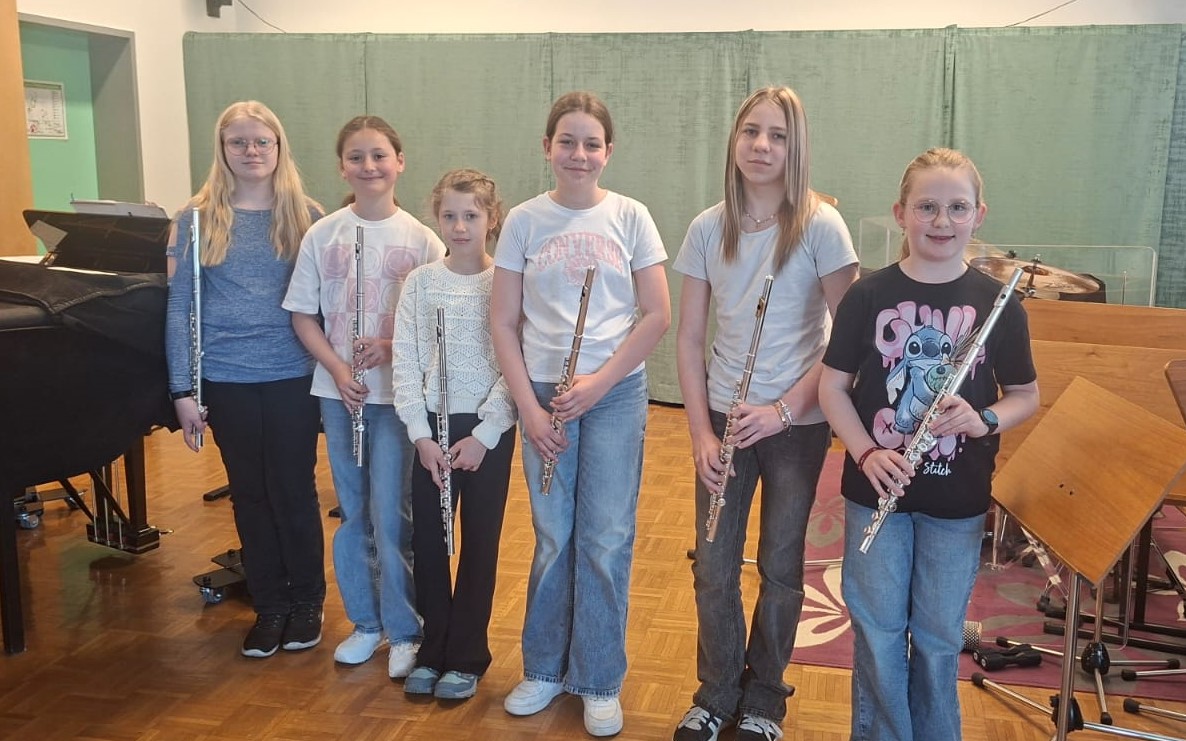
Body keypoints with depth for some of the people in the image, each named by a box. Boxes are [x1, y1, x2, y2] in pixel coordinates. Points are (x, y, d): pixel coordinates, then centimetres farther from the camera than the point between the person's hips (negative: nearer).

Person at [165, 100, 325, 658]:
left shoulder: (306, 216, 1)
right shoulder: (197, 220, 1)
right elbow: (179, 307, 1)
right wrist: (183, 390, -3)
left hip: (293, 376, -1)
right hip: (226, 380, 1)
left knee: (294, 490, 6)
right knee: (249, 493, 11)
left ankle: (307, 600, 25)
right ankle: (269, 605, 26)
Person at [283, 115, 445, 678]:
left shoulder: (420, 238, -5)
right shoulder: (322, 235, 1)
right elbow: (302, 314, 4)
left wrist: (390, 347, -18)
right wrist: (337, 367, -10)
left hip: (399, 392, -3)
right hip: (339, 391, 3)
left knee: (390, 514, -2)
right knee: (354, 512, 12)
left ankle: (404, 630, 14)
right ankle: (366, 622, 28)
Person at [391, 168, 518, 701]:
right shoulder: (420, 282, 1)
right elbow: (405, 362, -1)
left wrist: (483, 435, -14)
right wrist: (420, 433, -9)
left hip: (488, 430, -2)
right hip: (431, 428, 3)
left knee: (479, 543, 7)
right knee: (427, 540, 9)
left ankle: (466, 656, 22)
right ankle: (434, 648, 27)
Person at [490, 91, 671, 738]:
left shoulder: (629, 217, -1)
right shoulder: (524, 221, 1)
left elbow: (657, 314, -2)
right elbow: (503, 322, 2)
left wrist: (599, 381, -11)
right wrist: (528, 406, -7)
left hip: (616, 393, -1)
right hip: (544, 393, 1)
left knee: (605, 540, 3)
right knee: (553, 538, 9)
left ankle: (600, 682, 20)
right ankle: (545, 669, 28)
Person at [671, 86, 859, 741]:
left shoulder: (819, 225, -10)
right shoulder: (708, 229, 0)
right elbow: (689, 337, 3)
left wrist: (785, 409, -17)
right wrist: (701, 430, -4)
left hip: (797, 424, -2)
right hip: (723, 420, 3)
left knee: (780, 568, 10)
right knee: (713, 568, 8)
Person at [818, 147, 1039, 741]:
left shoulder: (997, 304, -5)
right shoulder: (868, 296, -6)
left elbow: (1025, 395, 4)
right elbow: (833, 386, -2)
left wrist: (983, 420, -17)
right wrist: (866, 453, -16)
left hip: (957, 499, 0)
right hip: (876, 489, 0)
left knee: (939, 635, 14)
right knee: (877, 628, 11)